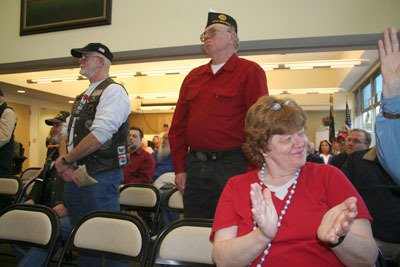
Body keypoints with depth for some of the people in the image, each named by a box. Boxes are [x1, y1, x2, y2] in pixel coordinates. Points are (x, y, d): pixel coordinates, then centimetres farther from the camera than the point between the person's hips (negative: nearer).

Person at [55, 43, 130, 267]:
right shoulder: (84, 96, 19)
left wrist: (65, 161, -12)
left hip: (99, 176, -9)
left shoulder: (113, 91, -9)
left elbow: (99, 135, -21)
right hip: (75, 176, 9)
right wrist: (64, 160, -2)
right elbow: (66, 133, 17)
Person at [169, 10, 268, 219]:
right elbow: (178, 125, 14)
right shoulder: (193, 77, 15)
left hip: (232, 165, -5)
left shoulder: (250, 71, -1)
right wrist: (180, 168, 8)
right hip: (194, 166, 6)